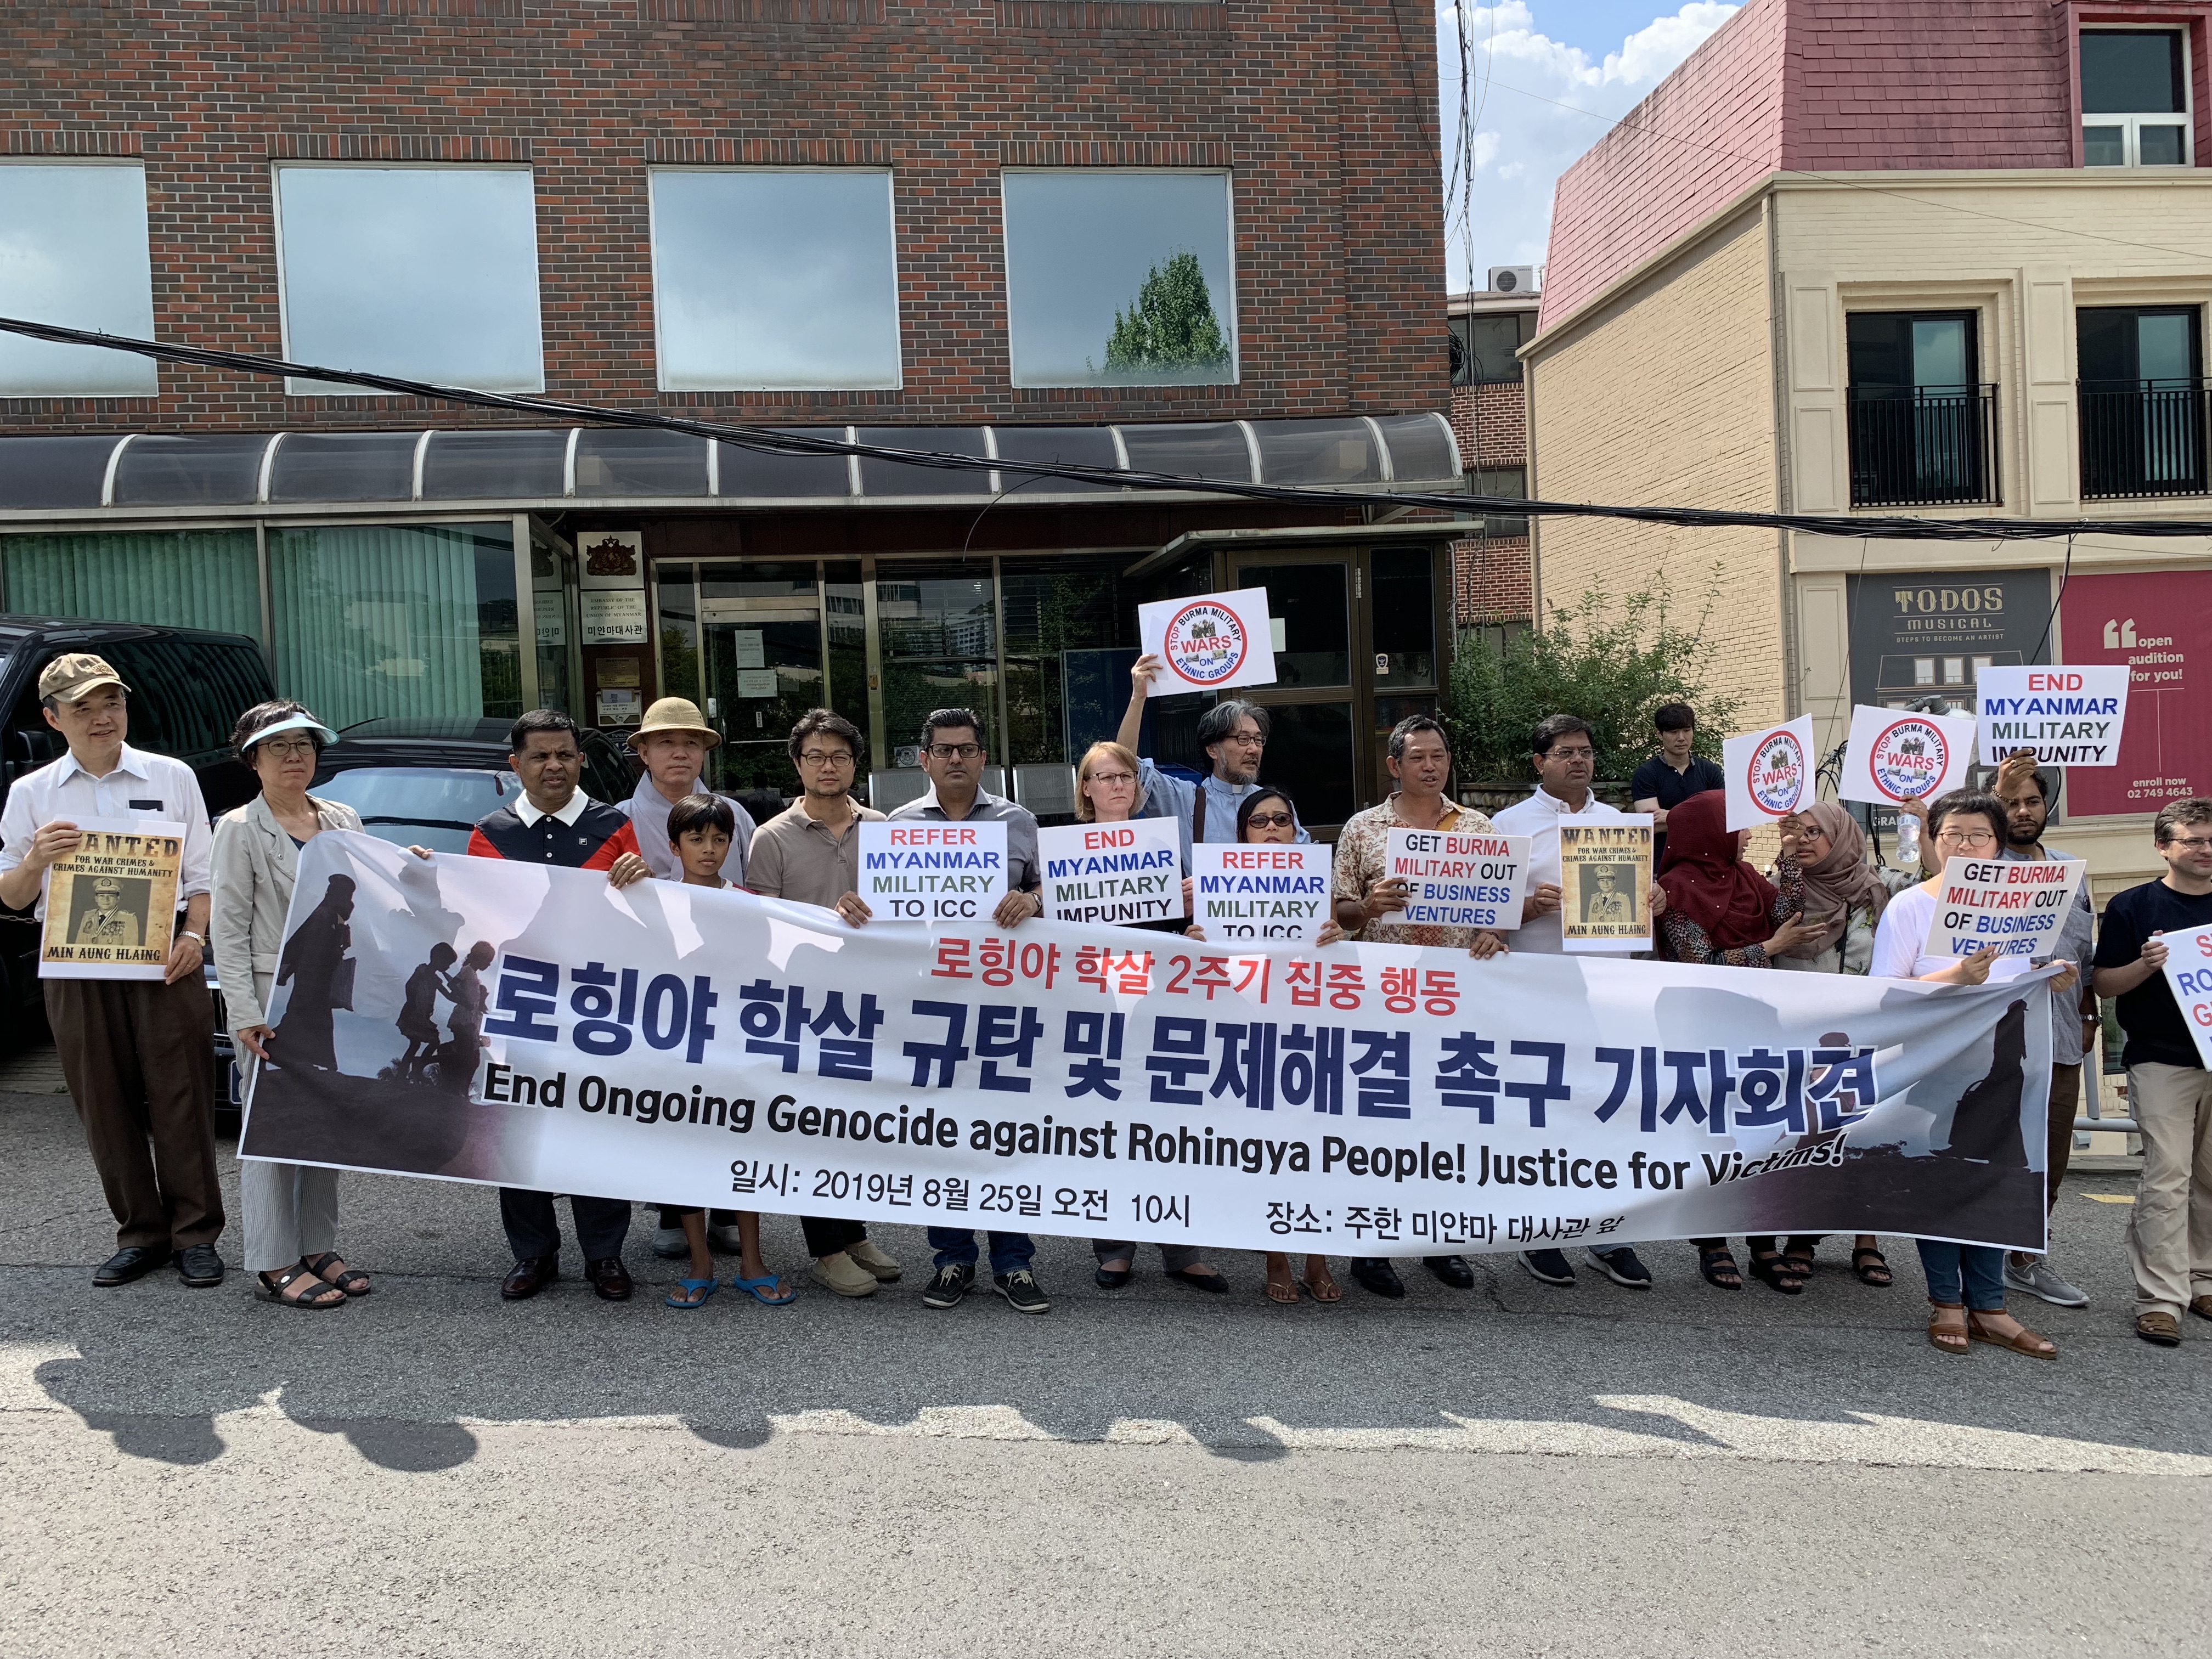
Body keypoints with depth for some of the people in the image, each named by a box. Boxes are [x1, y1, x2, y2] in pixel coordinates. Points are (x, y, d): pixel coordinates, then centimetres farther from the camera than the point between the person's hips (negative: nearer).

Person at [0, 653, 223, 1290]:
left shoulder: (172, 777, 7)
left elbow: (202, 875, 7)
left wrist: (194, 937, -10)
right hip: (76, 969, 2)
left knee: (181, 1105, -1)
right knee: (107, 1112, 6)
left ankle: (196, 1235, 8)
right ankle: (140, 1235, 19)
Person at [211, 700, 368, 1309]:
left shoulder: (344, 820, 11)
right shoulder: (240, 829, -3)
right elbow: (228, 931, -8)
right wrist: (246, 1013, -14)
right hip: (273, 1000, -5)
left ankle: (319, 1250, 21)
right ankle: (276, 1267, 5)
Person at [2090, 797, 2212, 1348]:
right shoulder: (2133, 906, 1)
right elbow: (2105, 984, 1)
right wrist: (2147, 964, -17)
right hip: (2162, 1060, -4)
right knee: (2167, 1178, -8)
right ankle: (2160, 1298, -5)